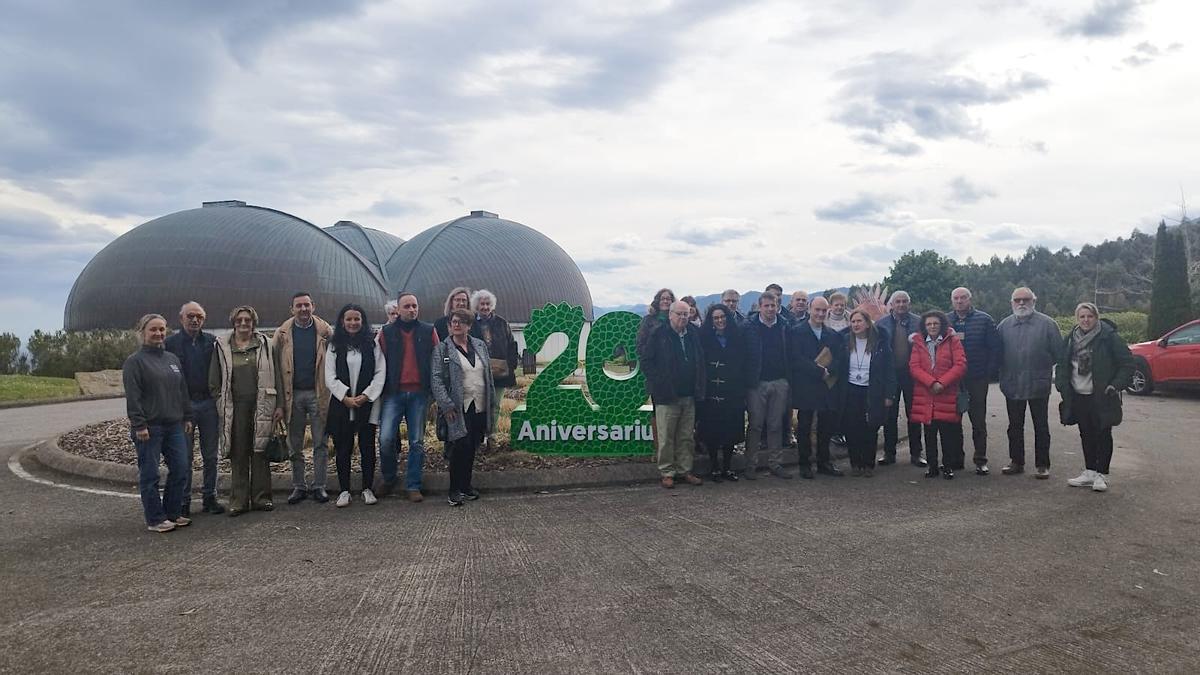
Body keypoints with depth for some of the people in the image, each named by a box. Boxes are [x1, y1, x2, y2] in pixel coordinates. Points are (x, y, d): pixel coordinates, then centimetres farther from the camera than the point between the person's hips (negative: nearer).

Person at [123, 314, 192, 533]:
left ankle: (173, 513, 20)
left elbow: (183, 391, 19)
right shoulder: (135, 361, -6)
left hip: (174, 425, 7)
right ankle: (155, 519, 9)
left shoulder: (172, 359, 15)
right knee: (149, 474, 1)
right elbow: (132, 397, -11)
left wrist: (187, 417, 15)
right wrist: (139, 425, -16)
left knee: (181, 469, 7)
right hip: (149, 428, -7)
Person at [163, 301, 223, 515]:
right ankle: (183, 501, 12)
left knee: (210, 455, 8)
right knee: (184, 456, 3)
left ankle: (210, 498, 18)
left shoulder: (211, 341, 6)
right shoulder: (171, 343, 0)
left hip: (208, 404, 2)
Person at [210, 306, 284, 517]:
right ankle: (239, 501, 10)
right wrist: (221, 406, 1)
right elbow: (214, 381, 9)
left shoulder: (264, 344, 7)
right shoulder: (222, 346, 7)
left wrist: (279, 405, 0)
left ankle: (261, 498, 12)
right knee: (238, 455, 2)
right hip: (234, 408, 0)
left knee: (260, 452, 3)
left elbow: (276, 376, 6)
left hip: (261, 406, 0)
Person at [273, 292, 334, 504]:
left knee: (321, 443, 3)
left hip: (318, 393, -1)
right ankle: (299, 486, 19)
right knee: (295, 445, 9)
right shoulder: (282, 333, 3)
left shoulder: (325, 331, 0)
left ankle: (319, 486, 11)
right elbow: (273, 364, 1)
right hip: (293, 395, 2)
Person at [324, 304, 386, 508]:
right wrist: (346, 398, -10)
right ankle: (344, 490, 12)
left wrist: (365, 396, -9)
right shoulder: (334, 346, 7)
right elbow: (329, 377, 1)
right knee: (342, 449, 3)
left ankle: (367, 489, 13)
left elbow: (380, 373, 1)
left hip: (367, 403, 0)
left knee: (367, 447, 2)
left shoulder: (372, 344, 6)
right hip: (341, 405, 0)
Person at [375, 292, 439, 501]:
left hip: (419, 393, 1)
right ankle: (388, 476, 17)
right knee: (386, 438, -8)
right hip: (394, 393, 0)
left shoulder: (428, 332, 6)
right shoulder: (387, 332, 6)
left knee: (417, 442, 4)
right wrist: (381, 390, 2)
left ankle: (413, 486, 14)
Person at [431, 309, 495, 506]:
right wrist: (446, 404, -15)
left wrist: (491, 400, 12)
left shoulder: (480, 346, 13)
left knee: (472, 448, 10)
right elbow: (436, 379, -7)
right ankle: (455, 490, 1)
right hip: (458, 408, -5)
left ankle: (466, 485, 24)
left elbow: (488, 375, 17)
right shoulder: (442, 349, -1)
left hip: (479, 407, 5)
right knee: (460, 446, -11)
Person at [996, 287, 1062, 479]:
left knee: (1041, 427, 5)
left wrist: (1043, 368, 0)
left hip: (1038, 385, -3)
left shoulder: (1047, 324, -3)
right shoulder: (1004, 325, 6)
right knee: (1015, 427, 11)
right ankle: (1016, 462, 21)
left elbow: (1058, 353, 0)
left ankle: (1042, 465, 14)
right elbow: (997, 352, 10)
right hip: (1012, 385, 3)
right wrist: (1003, 375, 4)